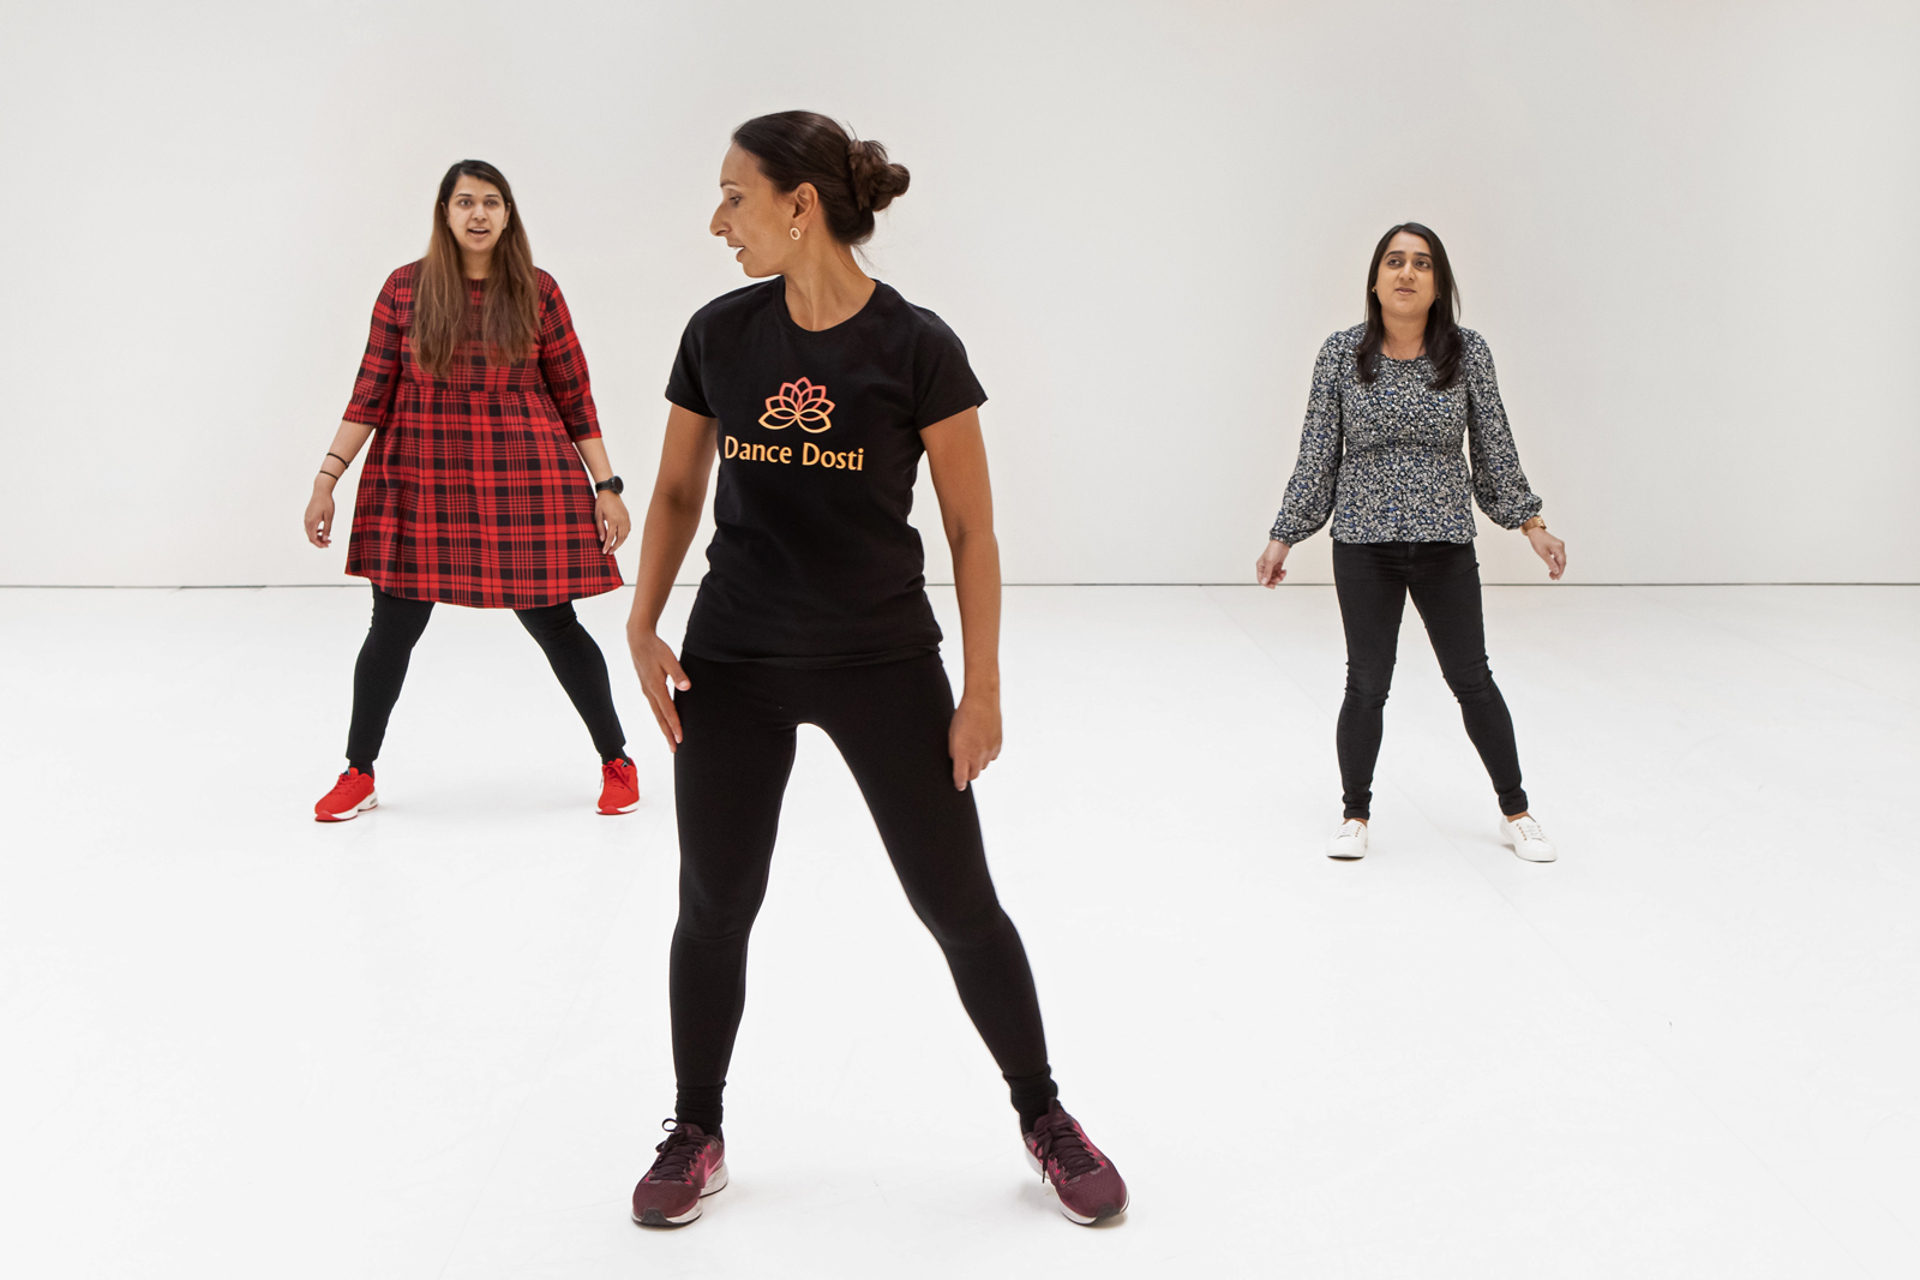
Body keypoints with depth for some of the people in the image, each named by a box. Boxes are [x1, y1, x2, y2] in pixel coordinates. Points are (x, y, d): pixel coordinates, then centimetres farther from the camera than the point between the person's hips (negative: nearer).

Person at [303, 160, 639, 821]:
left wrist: (606, 487, 0)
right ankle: (359, 773, 22)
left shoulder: (536, 291, 1)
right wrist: (327, 478, -2)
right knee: (393, 627, 5)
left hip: (524, 482, -1)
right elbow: (372, 393, 3)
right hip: (418, 484, 1)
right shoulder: (406, 288, 1)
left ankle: (617, 762, 19)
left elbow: (574, 396, 3)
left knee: (553, 622, 2)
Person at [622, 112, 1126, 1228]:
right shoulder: (721, 334, 0)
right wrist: (644, 627, -1)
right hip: (734, 665, 3)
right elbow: (678, 491, 10)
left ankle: (1045, 1117, 24)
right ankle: (697, 1137, 26)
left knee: (959, 903, 4)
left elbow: (972, 528, -6)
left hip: (885, 665, -3)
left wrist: (983, 689, -7)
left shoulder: (915, 346, -10)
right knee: (715, 903, 8)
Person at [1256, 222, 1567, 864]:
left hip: (1446, 546, 1)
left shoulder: (1467, 352, -2)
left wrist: (1532, 525, 3)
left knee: (1471, 679, 6)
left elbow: (1494, 447, 5)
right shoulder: (1342, 353, -3)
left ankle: (1516, 811, 22)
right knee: (1367, 684, 2)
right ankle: (1355, 815, 19)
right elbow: (1317, 453, 1)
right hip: (1364, 545, 0)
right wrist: (1284, 536, 1)